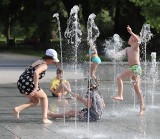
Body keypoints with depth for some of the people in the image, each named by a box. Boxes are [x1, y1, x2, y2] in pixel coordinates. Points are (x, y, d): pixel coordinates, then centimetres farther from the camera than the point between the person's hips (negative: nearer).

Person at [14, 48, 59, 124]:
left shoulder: (38, 61, 21)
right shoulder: (44, 65, -8)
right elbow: (36, 73, -28)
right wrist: (36, 87, -28)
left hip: (20, 83, 8)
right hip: (28, 83, -8)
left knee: (35, 101, 23)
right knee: (44, 97, 15)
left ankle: (18, 109, 3)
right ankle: (45, 118, 7)